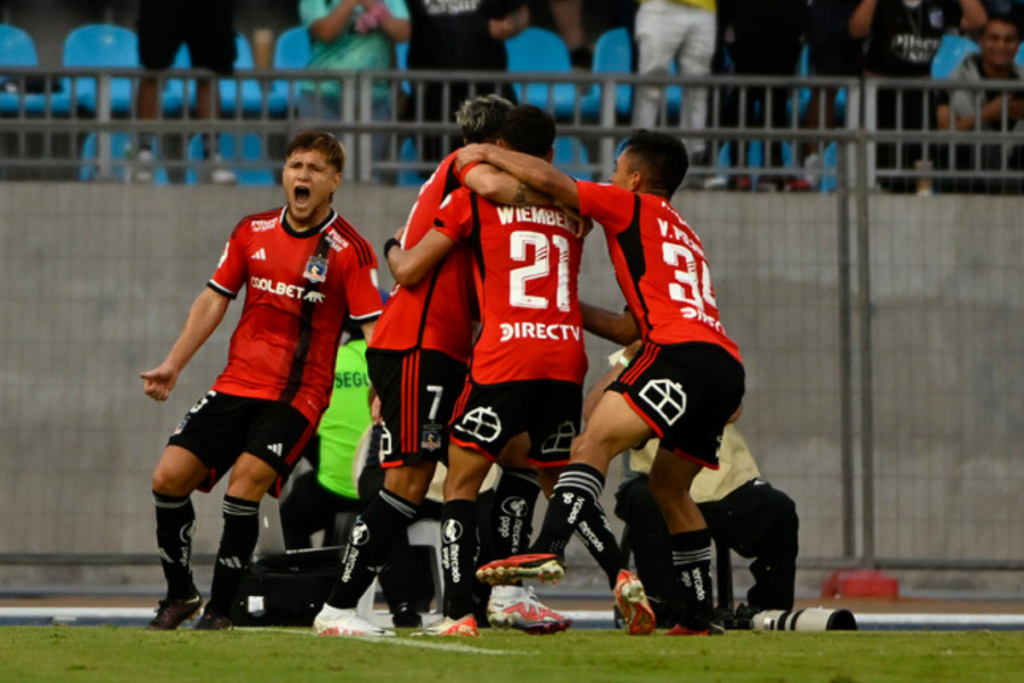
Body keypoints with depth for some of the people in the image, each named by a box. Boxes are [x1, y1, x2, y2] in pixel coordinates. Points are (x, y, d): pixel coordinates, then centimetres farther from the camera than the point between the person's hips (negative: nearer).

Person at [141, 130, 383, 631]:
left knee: (245, 481, -23)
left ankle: (220, 609, -9)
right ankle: (180, 595, 15)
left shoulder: (349, 250, -8)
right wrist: (173, 365, 12)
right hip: (236, 383, 5)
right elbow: (214, 299, 15)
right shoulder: (252, 232, 7)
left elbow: (373, 327, -10)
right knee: (170, 477, -5)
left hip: (298, 394, -5)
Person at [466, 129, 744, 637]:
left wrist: (488, 154, 14)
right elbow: (631, 329, 35)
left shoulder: (635, 208, 11)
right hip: (726, 368, 9)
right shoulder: (682, 234, 35)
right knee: (668, 484, 21)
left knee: (596, 440, -20)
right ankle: (697, 617, 20)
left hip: (683, 353, -9)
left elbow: (548, 180, 1)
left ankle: (548, 551, -41)